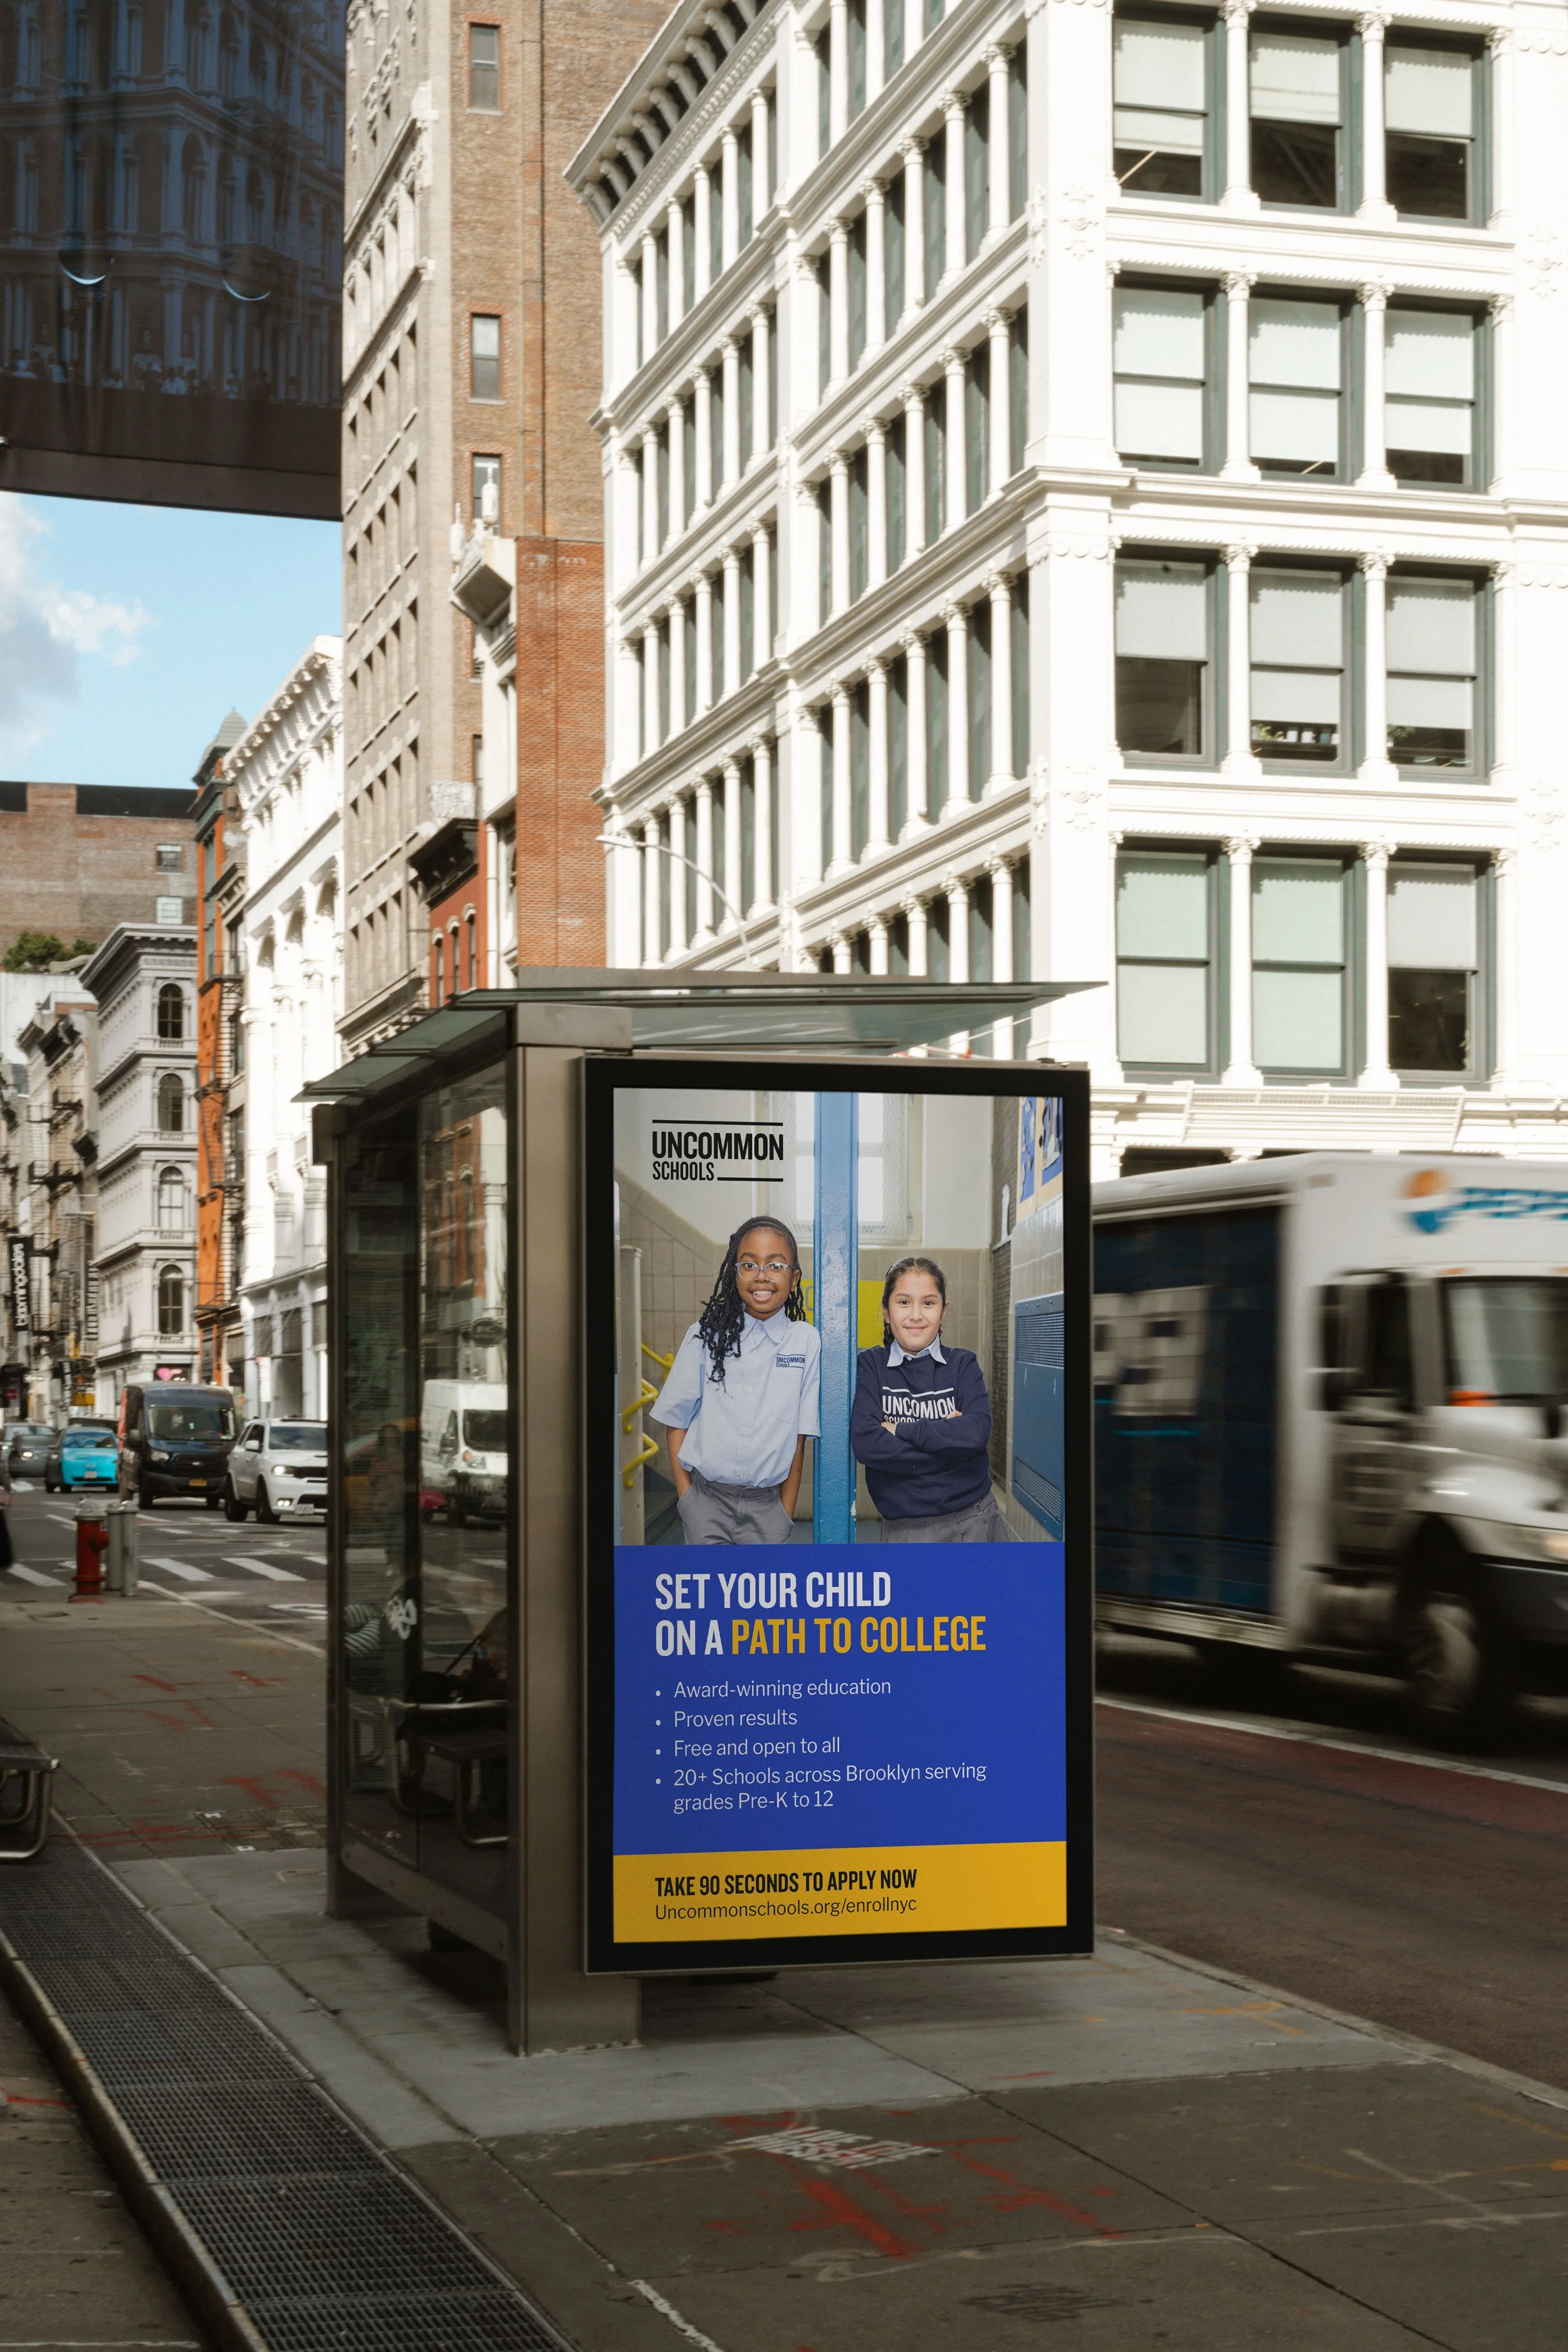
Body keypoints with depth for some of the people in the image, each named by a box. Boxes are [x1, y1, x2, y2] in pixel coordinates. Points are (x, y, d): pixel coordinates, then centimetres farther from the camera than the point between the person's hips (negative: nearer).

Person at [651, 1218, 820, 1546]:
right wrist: (686, 1497, -1)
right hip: (706, 1498, 0)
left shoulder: (807, 1342, -1)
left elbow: (799, 1437, 1)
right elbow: (677, 1421, 5)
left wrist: (786, 1514, 0)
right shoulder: (707, 1335, 1)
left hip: (767, 1505, 0)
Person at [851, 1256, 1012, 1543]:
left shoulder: (962, 1364, 4)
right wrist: (948, 1443, -15)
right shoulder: (870, 1365, 0)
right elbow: (865, 1442, -15)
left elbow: (977, 1431, -14)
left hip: (974, 1521, 2)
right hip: (904, 1528, -2)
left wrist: (902, 1431, -15)